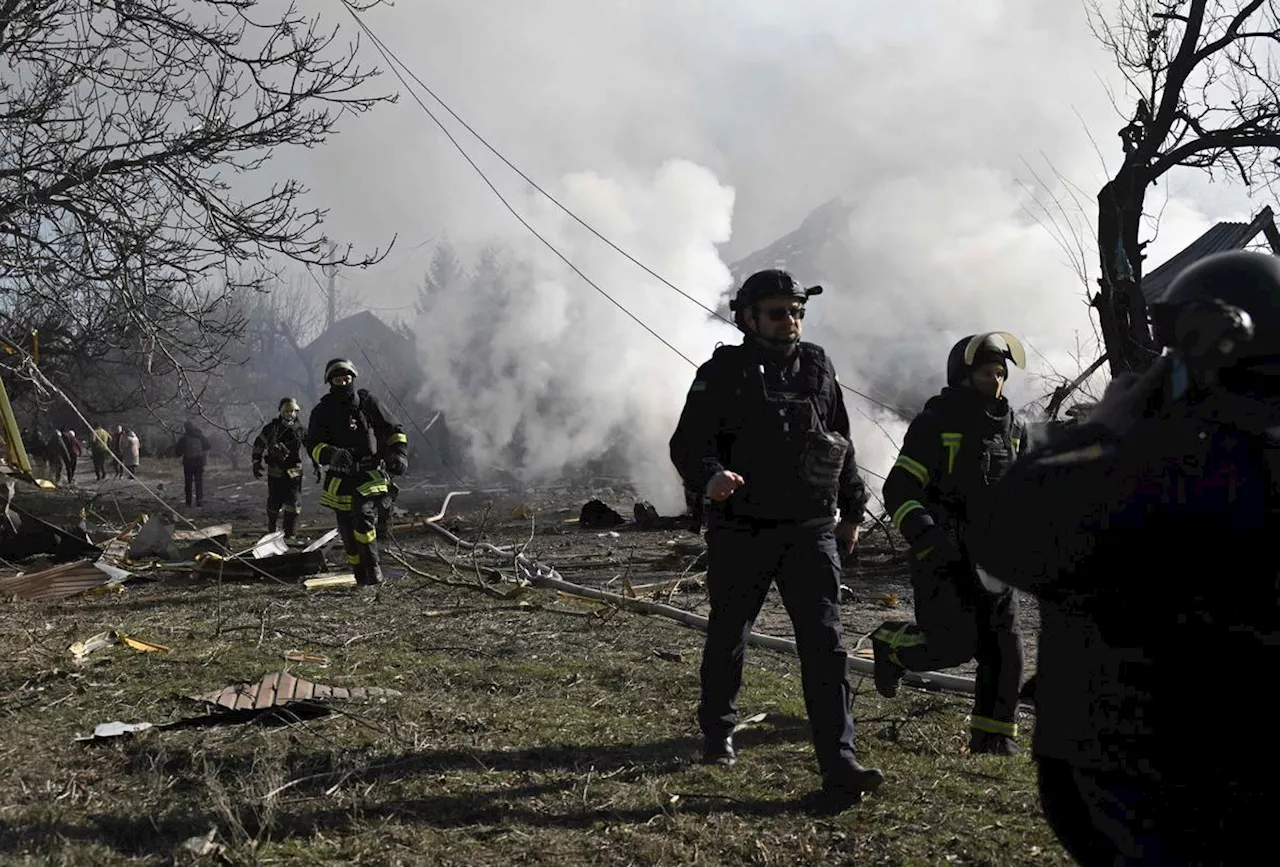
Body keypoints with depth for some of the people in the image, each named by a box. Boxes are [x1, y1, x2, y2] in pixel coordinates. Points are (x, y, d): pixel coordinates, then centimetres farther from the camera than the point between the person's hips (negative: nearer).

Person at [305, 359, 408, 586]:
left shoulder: (369, 403, 3)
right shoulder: (322, 411, 4)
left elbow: (395, 430, 11)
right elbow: (313, 444, -6)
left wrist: (399, 454, -5)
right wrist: (332, 454, -26)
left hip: (371, 474, -2)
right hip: (342, 479, 3)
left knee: (364, 516, -25)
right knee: (348, 533, 6)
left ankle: (373, 567, -16)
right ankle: (361, 577, 18)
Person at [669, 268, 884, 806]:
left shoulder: (817, 369, 8)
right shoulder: (722, 373, -4)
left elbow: (841, 442, 18)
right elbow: (687, 442, -11)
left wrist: (852, 510, 19)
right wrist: (710, 476, -32)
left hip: (810, 531, 2)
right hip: (741, 534, -2)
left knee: (825, 642, -7)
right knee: (728, 638, 13)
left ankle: (839, 766, -7)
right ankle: (717, 732, 37)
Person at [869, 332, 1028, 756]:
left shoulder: (1012, 431, 11)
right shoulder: (934, 424, -8)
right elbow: (898, 491, -12)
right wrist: (926, 534, -27)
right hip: (942, 558, -6)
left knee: (1004, 648, -1)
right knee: (955, 646, -11)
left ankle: (993, 738, 13)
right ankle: (890, 643, 19)